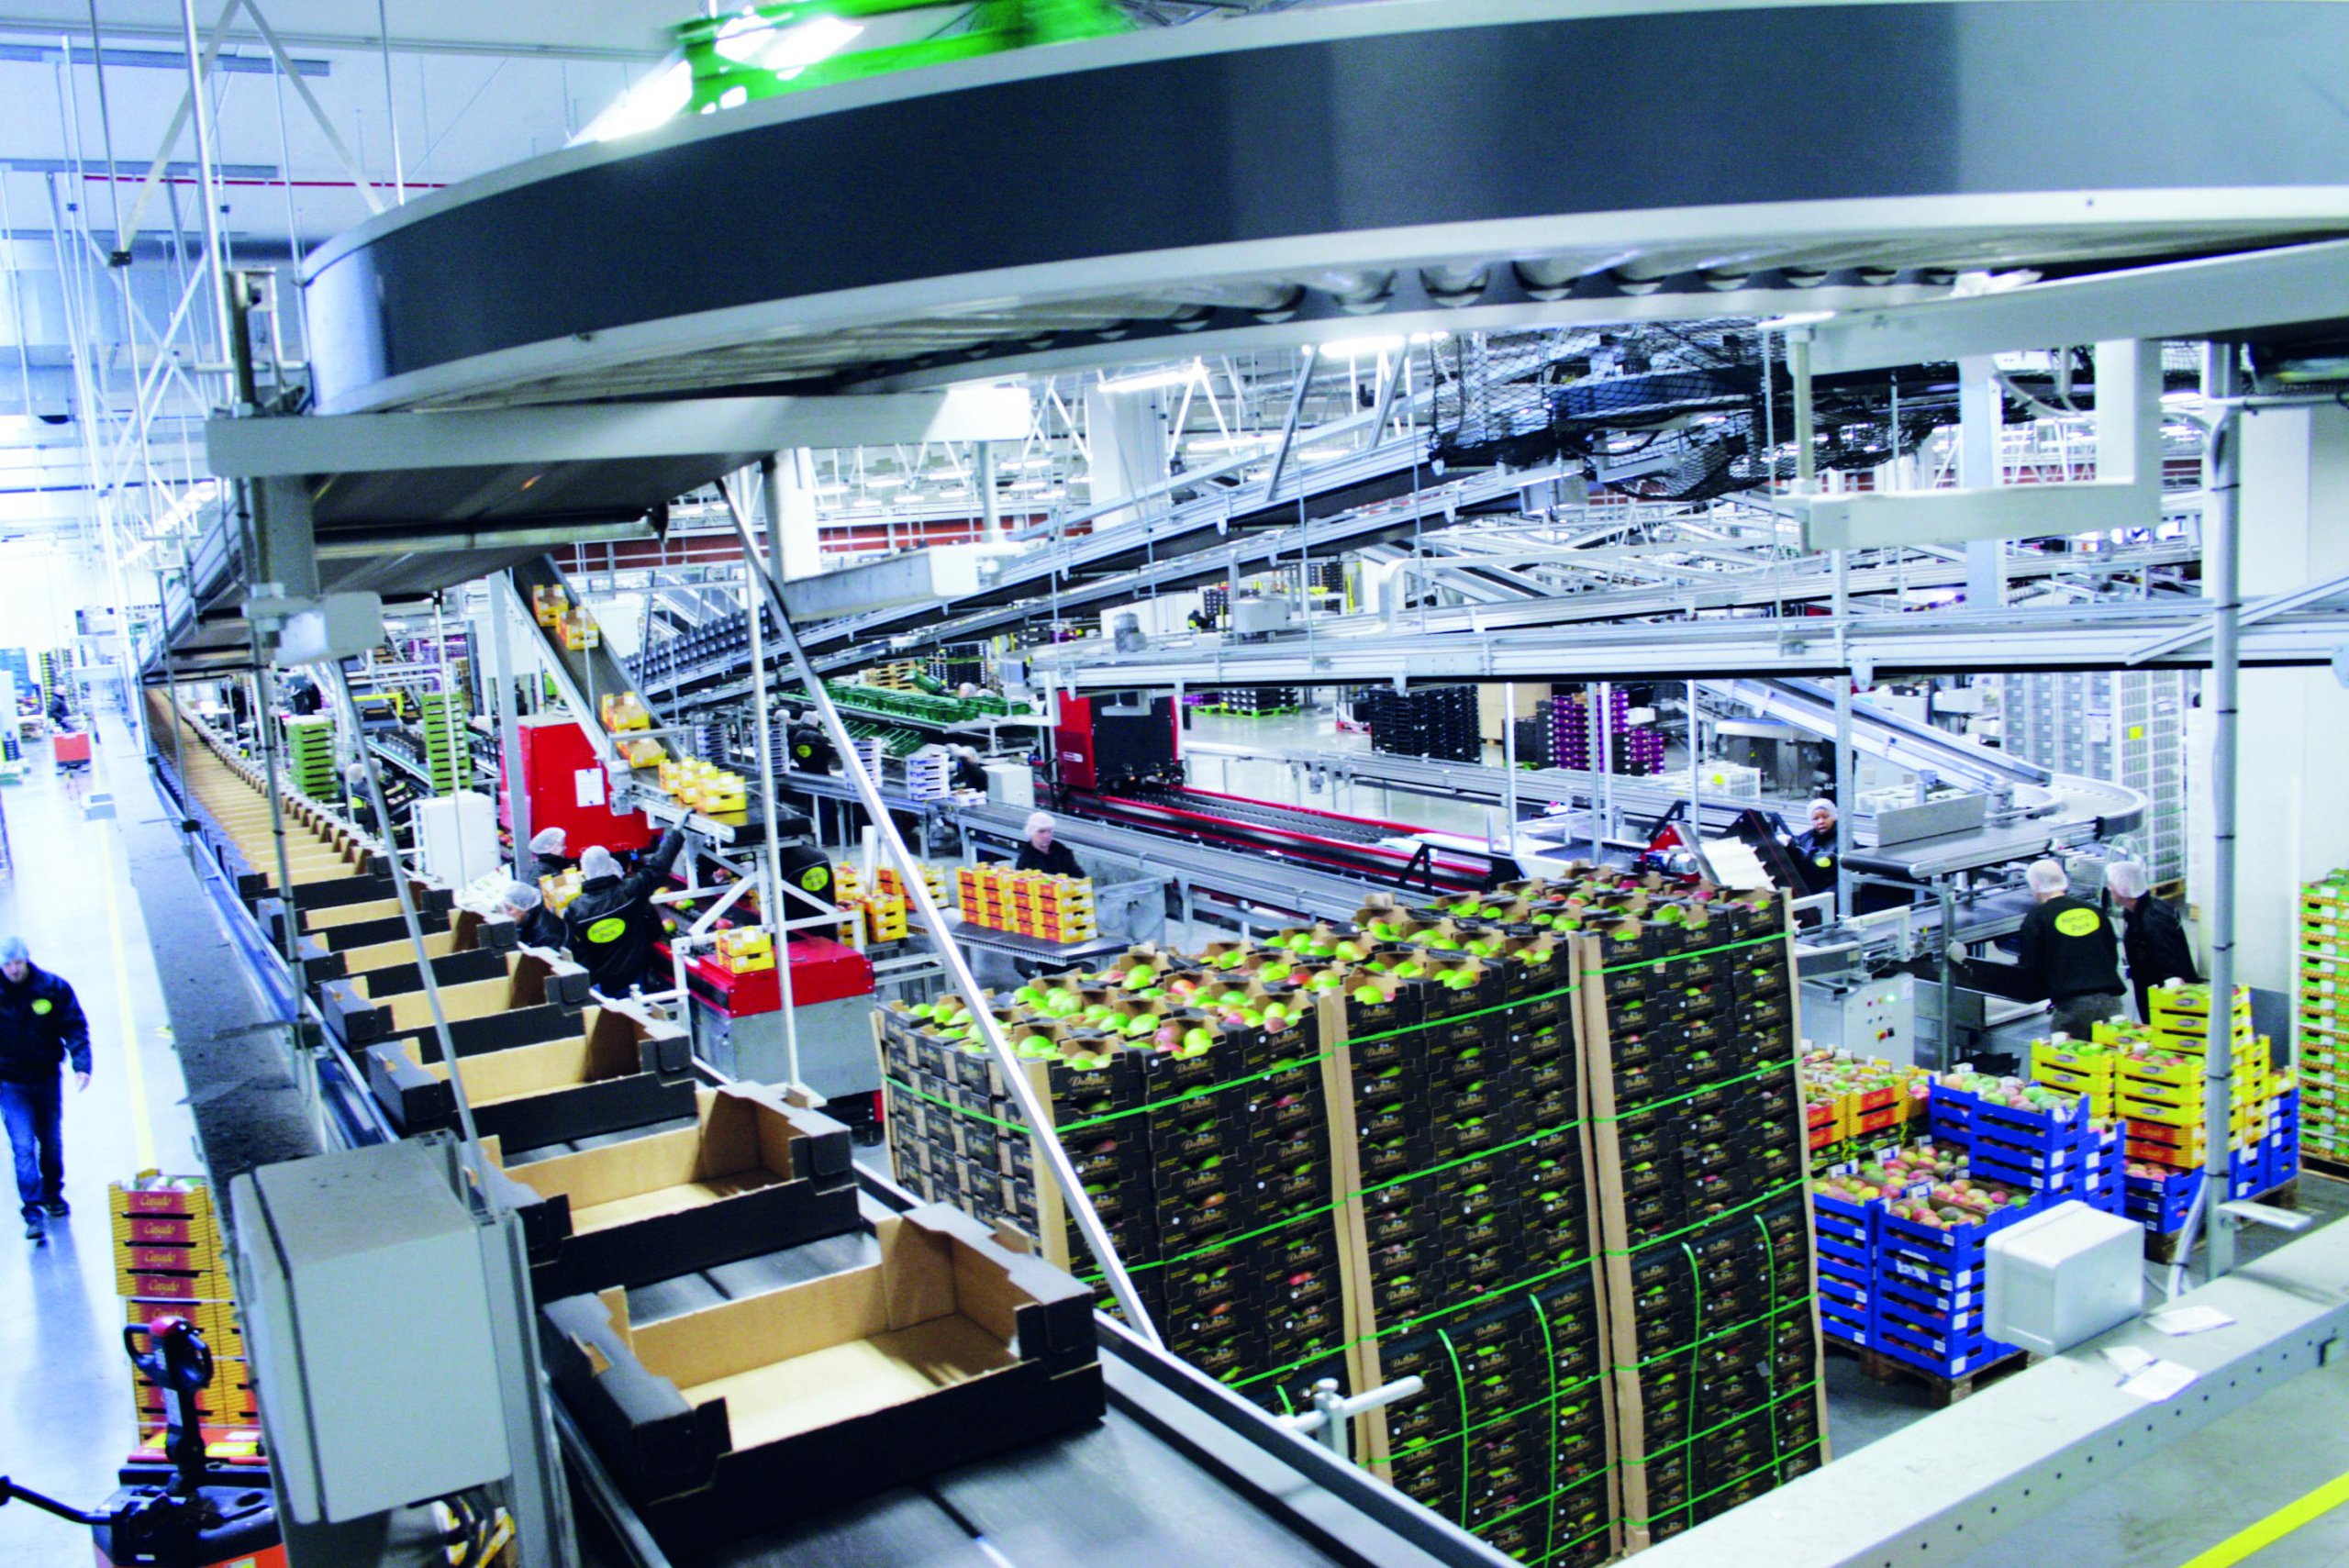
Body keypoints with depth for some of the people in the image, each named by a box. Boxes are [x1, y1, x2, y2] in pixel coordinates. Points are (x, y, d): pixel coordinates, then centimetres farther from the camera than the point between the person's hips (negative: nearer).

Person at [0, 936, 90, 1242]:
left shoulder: (53, 988, -8)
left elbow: (75, 1028, -5)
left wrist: (81, 1065, -18)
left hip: (47, 1078, 2)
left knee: (52, 1143, 16)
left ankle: (53, 1195, 37)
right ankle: (33, 1213, -8)